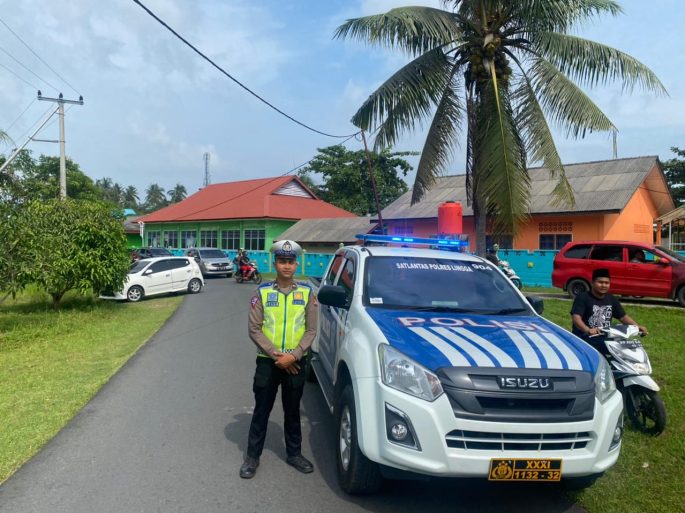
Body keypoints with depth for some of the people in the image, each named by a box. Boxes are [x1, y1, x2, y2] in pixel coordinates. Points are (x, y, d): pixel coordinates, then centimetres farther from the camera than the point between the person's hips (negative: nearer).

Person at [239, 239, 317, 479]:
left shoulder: (307, 294, -1)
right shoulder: (262, 292, -4)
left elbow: (311, 330, -2)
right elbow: (254, 329, -6)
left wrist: (293, 355, -14)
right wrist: (276, 354, -15)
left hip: (296, 362, 1)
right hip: (267, 361, -1)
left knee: (292, 411, 15)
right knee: (261, 411, 9)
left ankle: (294, 453, 30)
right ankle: (252, 457, 24)